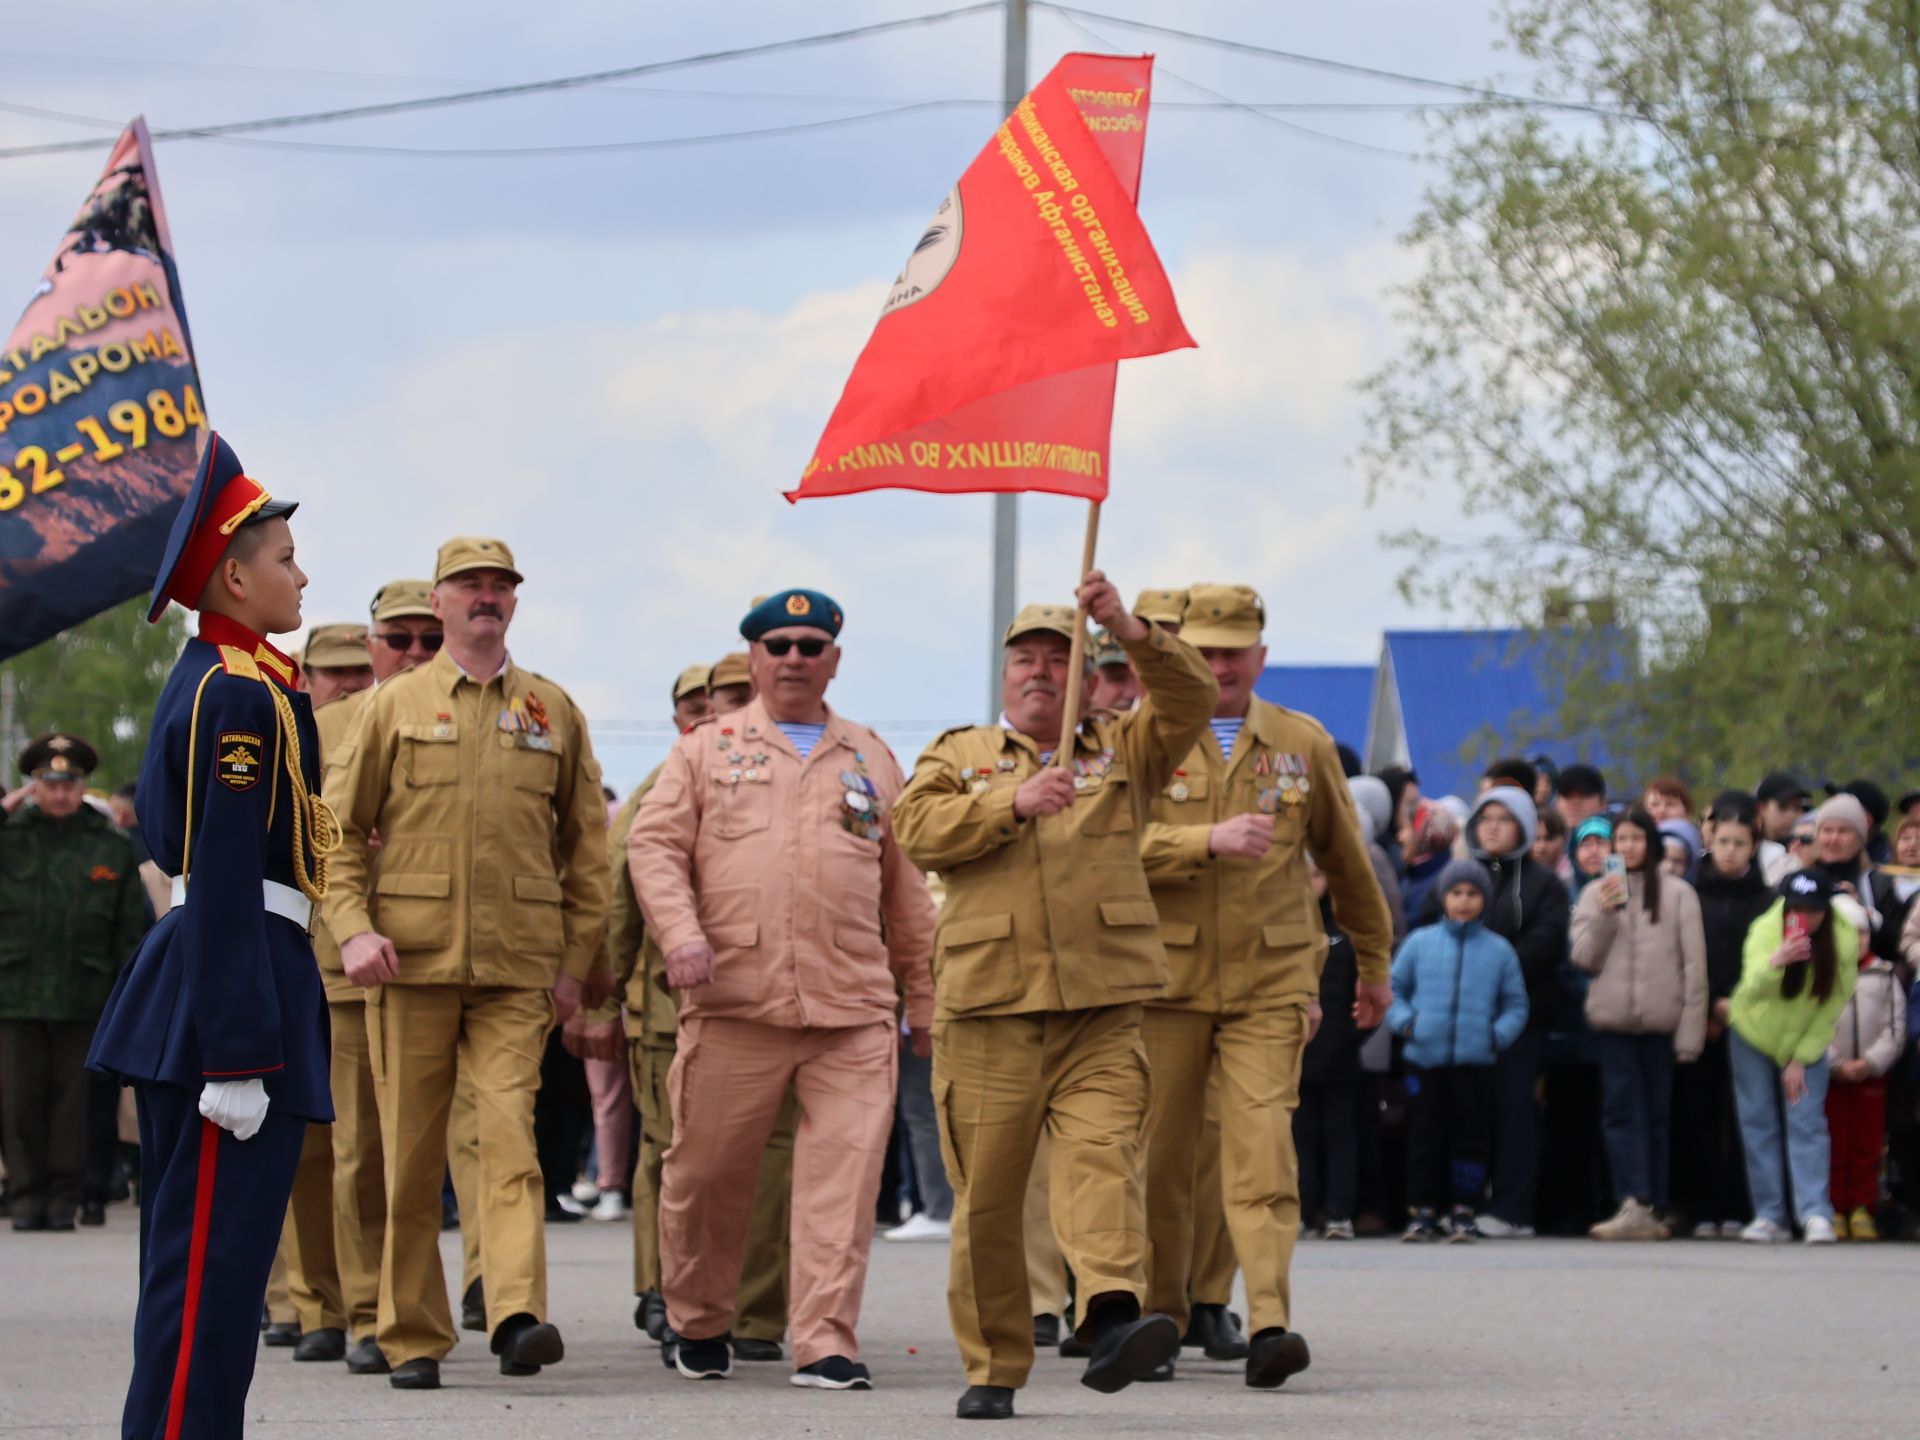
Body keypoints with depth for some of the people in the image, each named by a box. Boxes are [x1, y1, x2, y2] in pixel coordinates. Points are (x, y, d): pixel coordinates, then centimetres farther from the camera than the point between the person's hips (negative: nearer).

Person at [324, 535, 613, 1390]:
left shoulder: (553, 711, 11)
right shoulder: (395, 706, 8)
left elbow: (585, 845, 14)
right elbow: (339, 828, 6)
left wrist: (578, 960, 7)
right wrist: (352, 929, -8)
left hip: (519, 968, 0)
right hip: (411, 962, 0)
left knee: (510, 1132, -15)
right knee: (411, 1157, 3)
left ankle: (518, 1317, -25)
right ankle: (412, 1338, 11)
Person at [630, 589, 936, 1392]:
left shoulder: (871, 759, 18)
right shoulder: (707, 750, 12)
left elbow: (906, 888, 20)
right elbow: (654, 845, 3)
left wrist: (923, 998, 17)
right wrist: (680, 933, -15)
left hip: (854, 1011, 1)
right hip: (733, 1001, -1)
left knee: (845, 1175, -9)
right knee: (708, 1172, 5)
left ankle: (826, 1345, -8)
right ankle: (698, 1323, 25)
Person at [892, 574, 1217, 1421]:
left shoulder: (1123, 751, 17)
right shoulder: (959, 756, 16)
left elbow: (1192, 701, 1)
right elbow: (916, 829, -1)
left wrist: (1130, 632, -13)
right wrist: (1013, 804, -13)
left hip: (1101, 1009, 0)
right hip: (988, 1008, 1)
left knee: (1103, 1156, -19)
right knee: (986, 1191, 2)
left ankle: (1111, 1316, -37)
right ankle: (992, 1367, 10)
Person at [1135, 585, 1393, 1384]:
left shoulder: (1303, 743, 8)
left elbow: (1347, 861, 19)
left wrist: (1374, 965, 26)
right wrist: (1208, 842, -24)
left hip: (1270, 982, 0)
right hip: (1165, 979, 0)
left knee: (1262, 1146, -14)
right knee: (1160, 1156, 5)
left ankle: (1269, 1324, -21)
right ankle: (1158, 1318, 20)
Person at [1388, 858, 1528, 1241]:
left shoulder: (1499, 951, 6)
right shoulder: (1420, 943, 5)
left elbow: (1516, 1005, 10)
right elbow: (1393, 989, 11)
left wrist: (1500, 1033, -7)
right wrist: (1405, 1021, -5)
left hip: (1475, 1062, 0)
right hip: (1425, 1059, 0)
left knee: (1470, 1138, 3)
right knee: (1425, 1138, 4)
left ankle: (1463, 1212, 11)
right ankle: (1424, 1212, 11)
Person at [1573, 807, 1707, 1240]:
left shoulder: (1677, 894, 4)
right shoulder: (1597, 894, 12)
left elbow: (1694, 965, 2)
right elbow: (1585, 957, 6)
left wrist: (1691, 1031, -4)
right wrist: (1603, 915, -9)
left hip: (1662, 1021, -1)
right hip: (1614, 1018, 1)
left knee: (1657, 1115, 4)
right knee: (1622, 1112, -9)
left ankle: (1652, 1208, 7)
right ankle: (1634, 1204, -16)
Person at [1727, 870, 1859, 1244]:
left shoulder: (1844, 940, -20)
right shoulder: (1766, 930, -26)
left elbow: (1833, 1006, -11)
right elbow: (1752, 989, -41)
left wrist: (1801, 1060, -11)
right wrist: (1775, 962, -62)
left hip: (1806, 1041, 0)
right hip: (1755, 1033, 0)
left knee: (1807, 1123, -10)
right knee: (1758, 1123, 0)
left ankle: (1816, 1215, -13)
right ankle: (1768, 1217, 5)